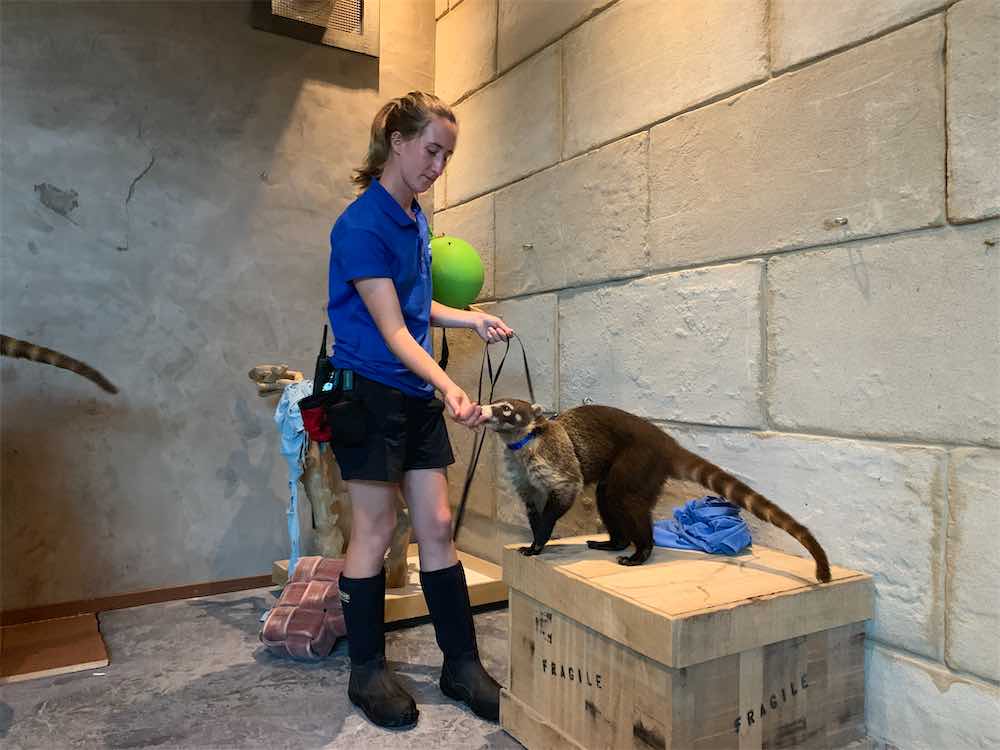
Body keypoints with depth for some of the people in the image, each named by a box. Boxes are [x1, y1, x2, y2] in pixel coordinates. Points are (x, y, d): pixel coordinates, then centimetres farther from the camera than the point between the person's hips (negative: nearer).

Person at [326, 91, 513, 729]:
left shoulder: (417, 220, 11)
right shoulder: (362, 226, -15)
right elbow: (391, 330, -20)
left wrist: (472, 319, 7)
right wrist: (450, 387, -30)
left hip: (416, 395, 8)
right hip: (369, 392, -7)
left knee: (438, 527, 9)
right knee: (376, 532, 2)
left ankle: (463, 665, 20)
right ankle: (368, 672, 20)